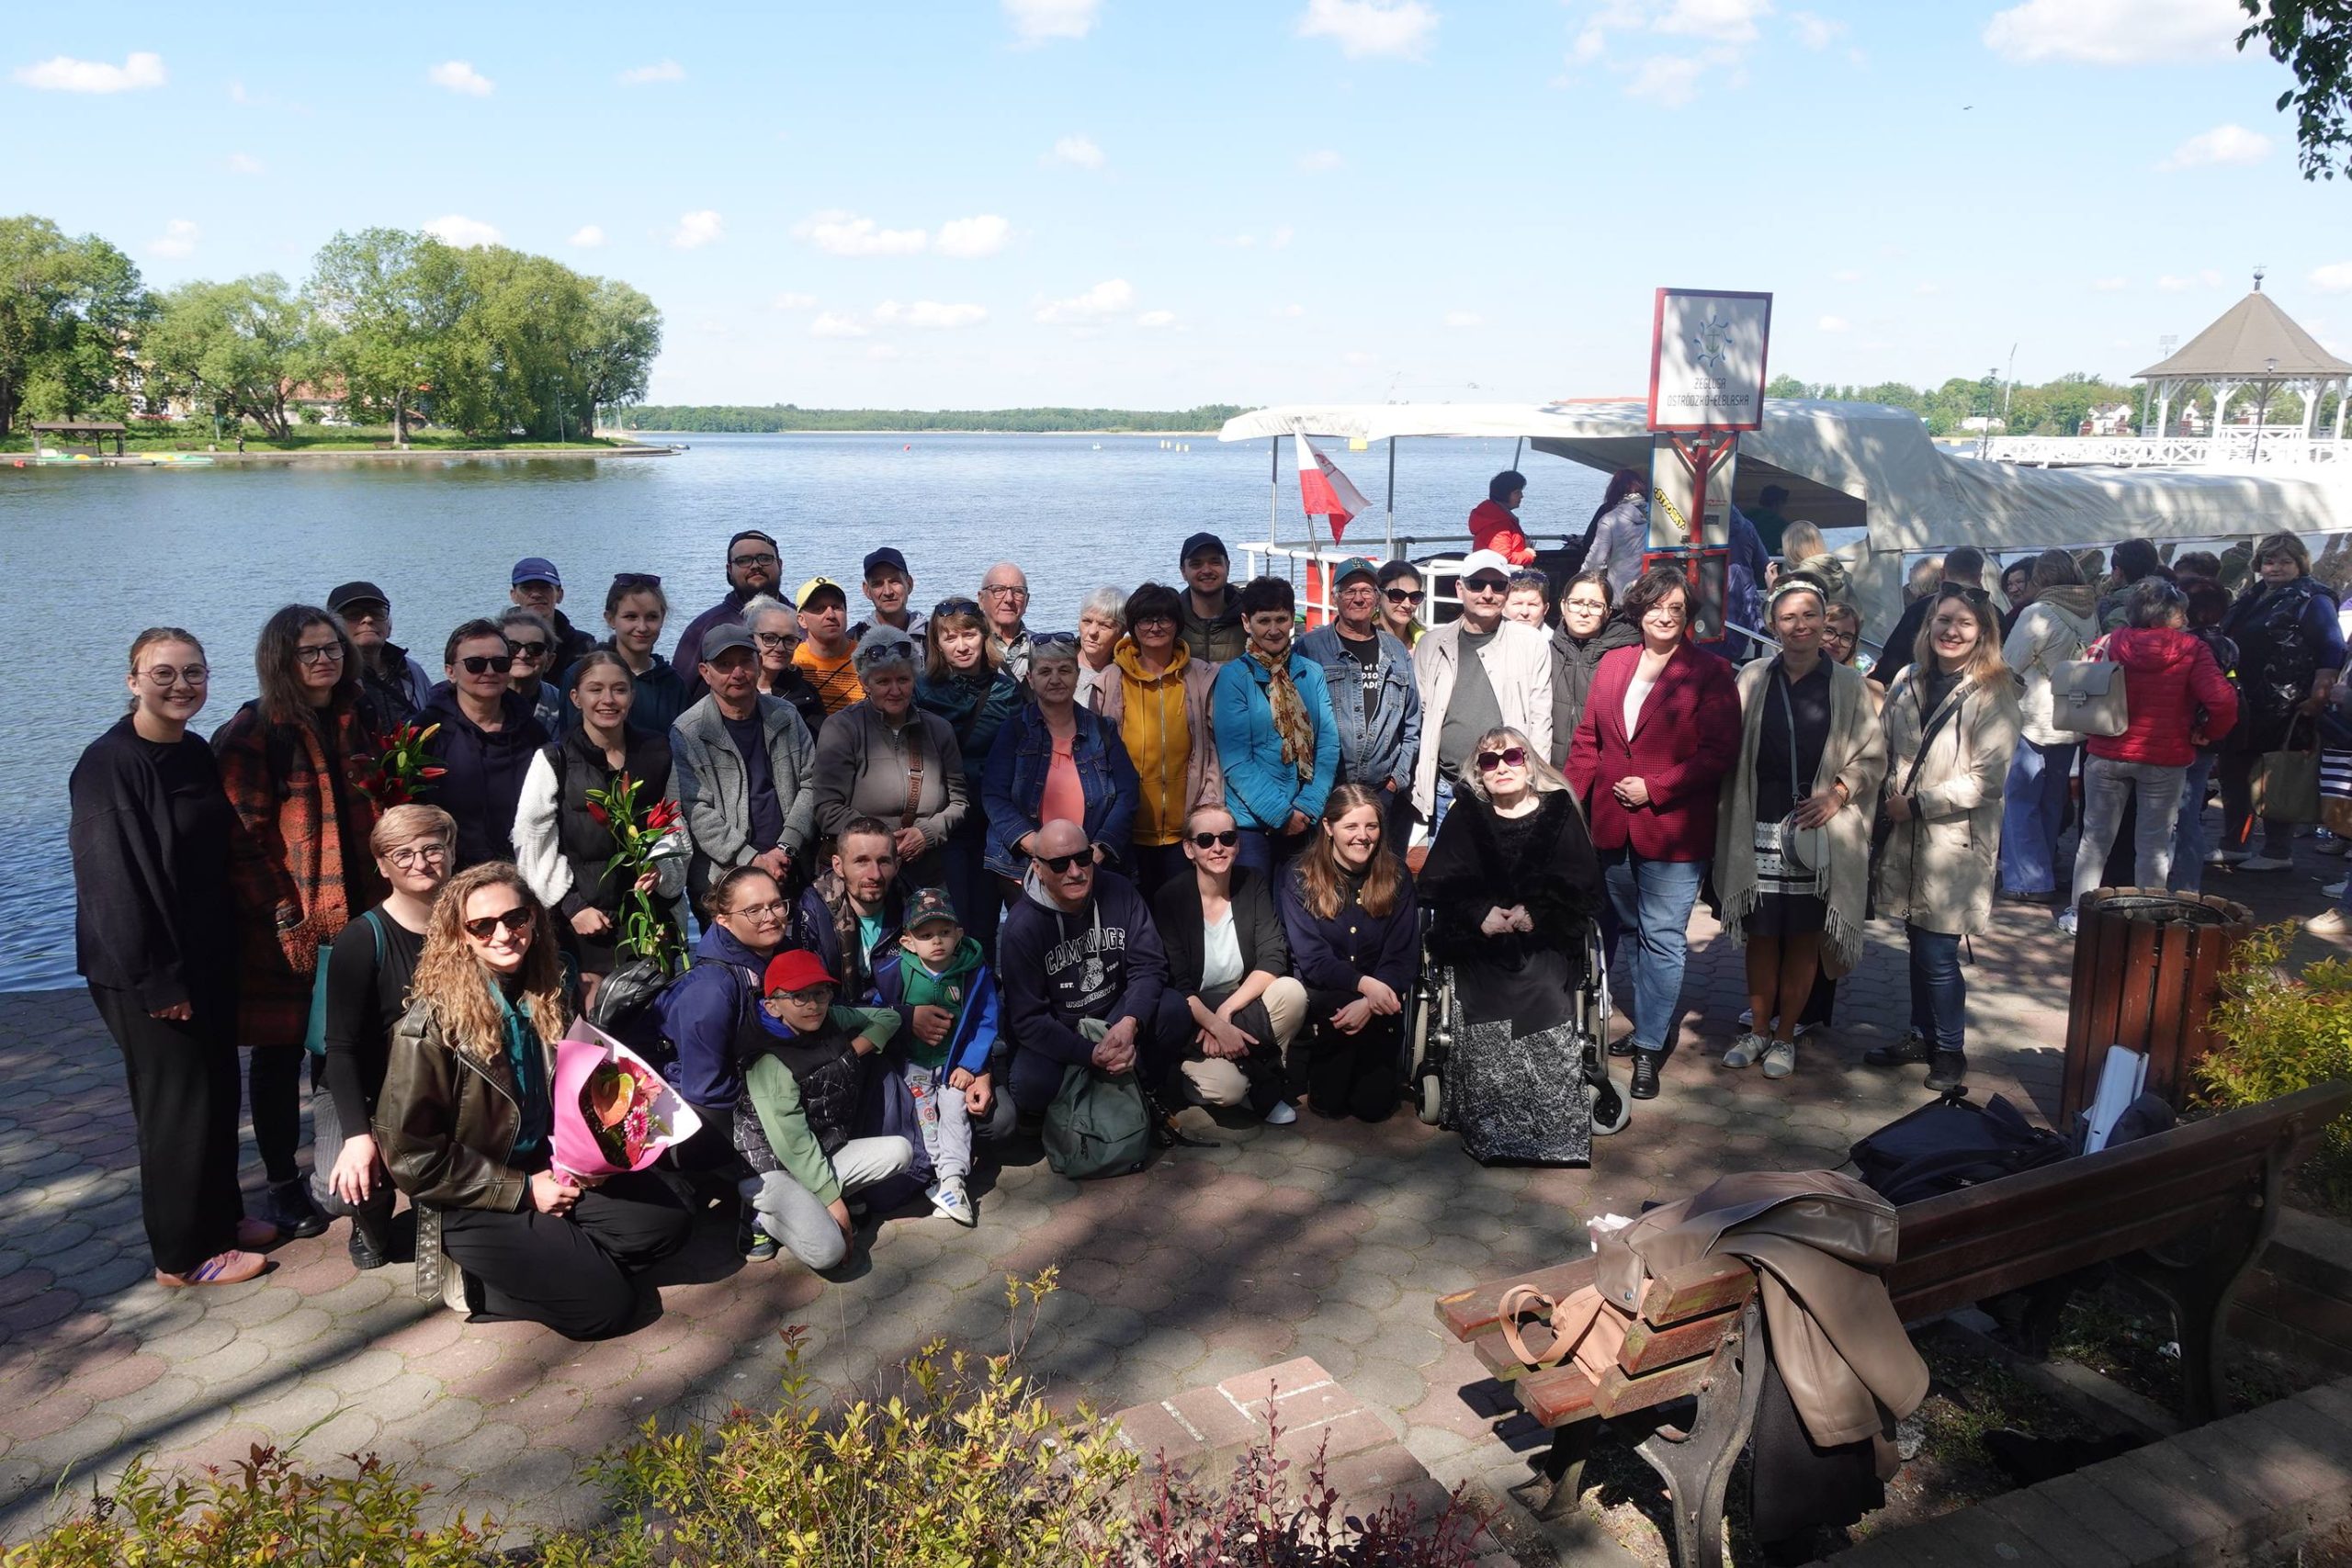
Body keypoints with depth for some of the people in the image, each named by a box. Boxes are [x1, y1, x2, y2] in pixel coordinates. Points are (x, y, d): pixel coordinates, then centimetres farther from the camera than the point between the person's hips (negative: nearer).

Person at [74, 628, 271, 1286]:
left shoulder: (196, 754, 7)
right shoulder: (109, 764, -17)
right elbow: (114, 880, -20)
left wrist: (230, 944, 12)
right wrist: (158, 980, -19)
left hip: (208, 955, 8)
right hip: (146, 970, -8)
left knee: (218, 1086, 16)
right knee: (177, 1099, 2)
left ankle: (221, 1215, 33)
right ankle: (182, 1254, 16)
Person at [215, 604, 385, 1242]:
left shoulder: (358, 724, 10)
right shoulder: (251, 733, -8)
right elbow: (241, 837, -12)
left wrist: (390, 897, 7)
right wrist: (285, 918, -16)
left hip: (359, 916, 5)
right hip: (286, 927, -4)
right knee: (280, 1052, 8)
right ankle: (283, 1185, 21)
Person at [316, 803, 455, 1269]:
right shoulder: (362, 940, -12)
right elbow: (341, 1046, -16)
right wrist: (358, 1133, -29)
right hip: (364, 1092, -2)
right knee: (342, 1190, -29)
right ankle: (372, 1216, 11)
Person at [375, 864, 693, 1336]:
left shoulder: (549, 994, -1)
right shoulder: (433, 1024, -19)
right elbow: (411, 1155, -17)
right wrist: (522, 1190, -16)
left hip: (550, 1170, 6)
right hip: (475, 1205, -6)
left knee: (670, 1221, -9)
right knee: (606, 1305, -15)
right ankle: (478, 1285, 4)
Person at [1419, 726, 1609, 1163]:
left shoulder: (1559, 812, 8)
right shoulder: (1466, 815, 10)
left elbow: (1582, 888, 1)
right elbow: (1438, 884, 2)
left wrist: (1535, 913, -16)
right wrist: (1480, 913, -16)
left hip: (1544, 940, 0)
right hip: (1480, 943, 1)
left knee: (1544, 996, -28)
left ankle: (1557, 1136, -14)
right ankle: (1491, 1132, -14)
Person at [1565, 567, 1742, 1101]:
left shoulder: (1710, 671, -6)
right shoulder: (1612, 665, 9)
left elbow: (1719, 752, -11)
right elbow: (1588, 739, 11)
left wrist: (1654, 788, -15)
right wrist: (1570, 799, 2)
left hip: (1674, 830, -5)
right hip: (1612, 826, 5)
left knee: (1661, 938, -1)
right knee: (1633, 931, 17)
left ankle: (1649, 1046, 7)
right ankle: (1651, 1026, 32)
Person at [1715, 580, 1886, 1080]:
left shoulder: (1849, 686, 0)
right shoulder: (1753, 679, 3)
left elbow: (1872, 757, 3)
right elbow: (1730, 752, 4)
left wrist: (1836, 794, -12)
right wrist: (1731, 819, -3)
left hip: (1819, 831, -1)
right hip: (1759, 830, 1)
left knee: (1803, 938, 7)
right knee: (1761, 935, 8)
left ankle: (1785, 1036, 21)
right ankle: (1758, 1030, 24)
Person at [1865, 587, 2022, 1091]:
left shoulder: (1993, 694, -9)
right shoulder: (1908, 680, 7)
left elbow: (1986, 779, -14)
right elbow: (1886, 748, 15)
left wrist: (1917, 804, -13)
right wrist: (1888, 800, 0)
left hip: (1956, 842, -5)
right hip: (1905, 839, 5)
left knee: (1938, 954, -2)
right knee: (1918, 944, 13)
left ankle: (1950, 1050, 16)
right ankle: (1921, 1035, 28)